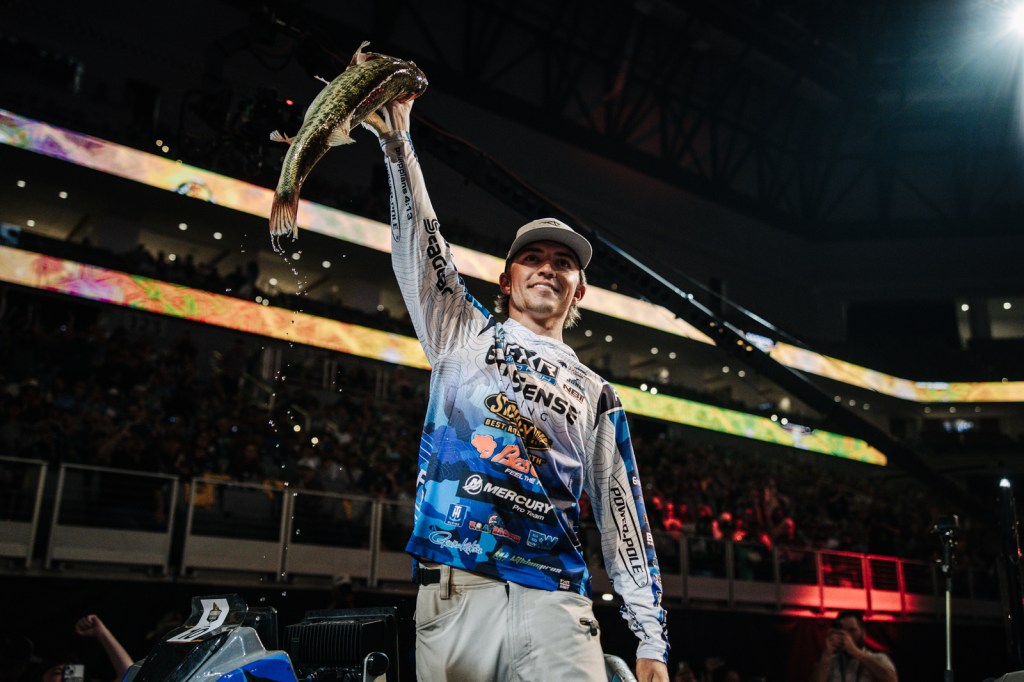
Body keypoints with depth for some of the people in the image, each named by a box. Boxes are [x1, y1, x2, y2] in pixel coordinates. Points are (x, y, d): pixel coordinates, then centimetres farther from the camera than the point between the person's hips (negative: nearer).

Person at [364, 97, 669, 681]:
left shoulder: (596, 395, 17)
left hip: (556, 600, 1)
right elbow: (420, 245, 4)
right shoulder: (465, 335, 16)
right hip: (455, 589, -1)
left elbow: (624, 519, 14)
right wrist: (397, 141, -8)